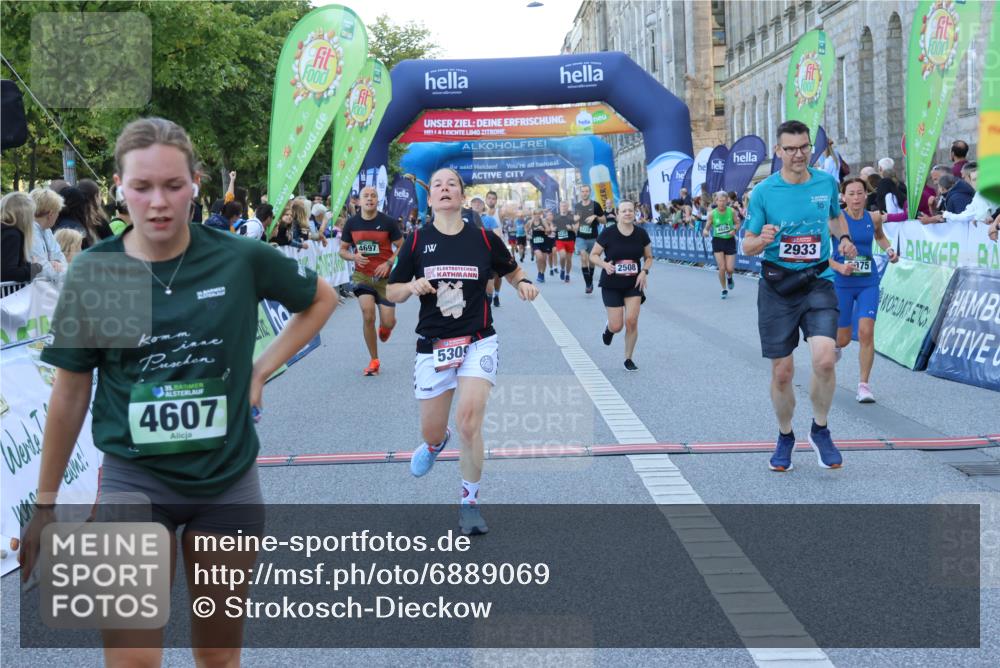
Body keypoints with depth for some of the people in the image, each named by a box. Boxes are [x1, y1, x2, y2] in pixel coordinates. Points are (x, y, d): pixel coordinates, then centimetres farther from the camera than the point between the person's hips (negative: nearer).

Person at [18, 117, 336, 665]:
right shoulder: (92, 273, -7)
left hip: (228, 480, 1)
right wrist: (45, 503, 6)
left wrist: (261, 370, 0)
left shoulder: (241, 259, -8)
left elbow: (320, 300, 10)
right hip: (133, 480, -1)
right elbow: (70, 396, 1)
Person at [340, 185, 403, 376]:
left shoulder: (388, 222, -7)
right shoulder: (351, 223, 0)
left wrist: (388, 263, -16)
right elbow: (342, 250, 9)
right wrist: (354, 257, -13)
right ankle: (374, 360, 1)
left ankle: (384, 326, 40)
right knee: (368, 316, -16)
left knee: (388, 322, -3)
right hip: (362, 275, 1)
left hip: (384, 276, -1)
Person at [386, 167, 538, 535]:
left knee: (469, 423, -17)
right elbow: (392, 292, 5)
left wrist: (523, 284, -7)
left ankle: (470, 503, 4)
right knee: (431, 431, 10)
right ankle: (436, 443, 51)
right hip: (432, 346, 1)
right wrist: (412, 286, -16)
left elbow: (512, 271, 16)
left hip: (477, 343, -1)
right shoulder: (417, 240, 0)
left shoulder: (484, 239, -1)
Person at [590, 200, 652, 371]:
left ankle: (628, 359, 11)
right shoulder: (608, 233, -10)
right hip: (611, 285, -2)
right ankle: (609, 327, 36)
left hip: (634, 284, 2)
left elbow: (649, 257, 9)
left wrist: (644, 271, -10)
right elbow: (593, 255, -3)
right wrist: (605, 264, -23)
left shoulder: (641, 234, -2)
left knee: (632, 321, -10)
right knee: (616, 327, -5)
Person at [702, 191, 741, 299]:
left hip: (730, 240, 0)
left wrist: (735, 230, -16)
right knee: (722, 268, -6)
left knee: (730, 269, -3)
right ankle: (724, 290, 15)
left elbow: (737, 223, 5)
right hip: (718, 241, 0)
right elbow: (707, 228, -2)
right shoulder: (712, 214, -8)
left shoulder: (731, 211, -7)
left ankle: (729, 277, 36)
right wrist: (705, 232, -24)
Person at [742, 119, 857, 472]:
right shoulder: (763, 192, -3)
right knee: (782, 371, 3)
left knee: (824, 359, -19)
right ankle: (785, 437, 27)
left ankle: (820, 430, 6)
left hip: (818, 281, 1)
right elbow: (747, 245, 1)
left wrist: (844, 237, 5)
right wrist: (761, 240, -22)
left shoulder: (827, 183, 4)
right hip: (777, 287, -1)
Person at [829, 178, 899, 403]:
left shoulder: (874, 218, 0)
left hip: (868, 283, 2)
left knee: (866, 333, -13)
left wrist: (889, 250, 3)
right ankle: (835, 346, 49)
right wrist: (839, 267, -23)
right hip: (842, 283, -2)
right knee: (843, 339, 9)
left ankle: (864, 385, 0)